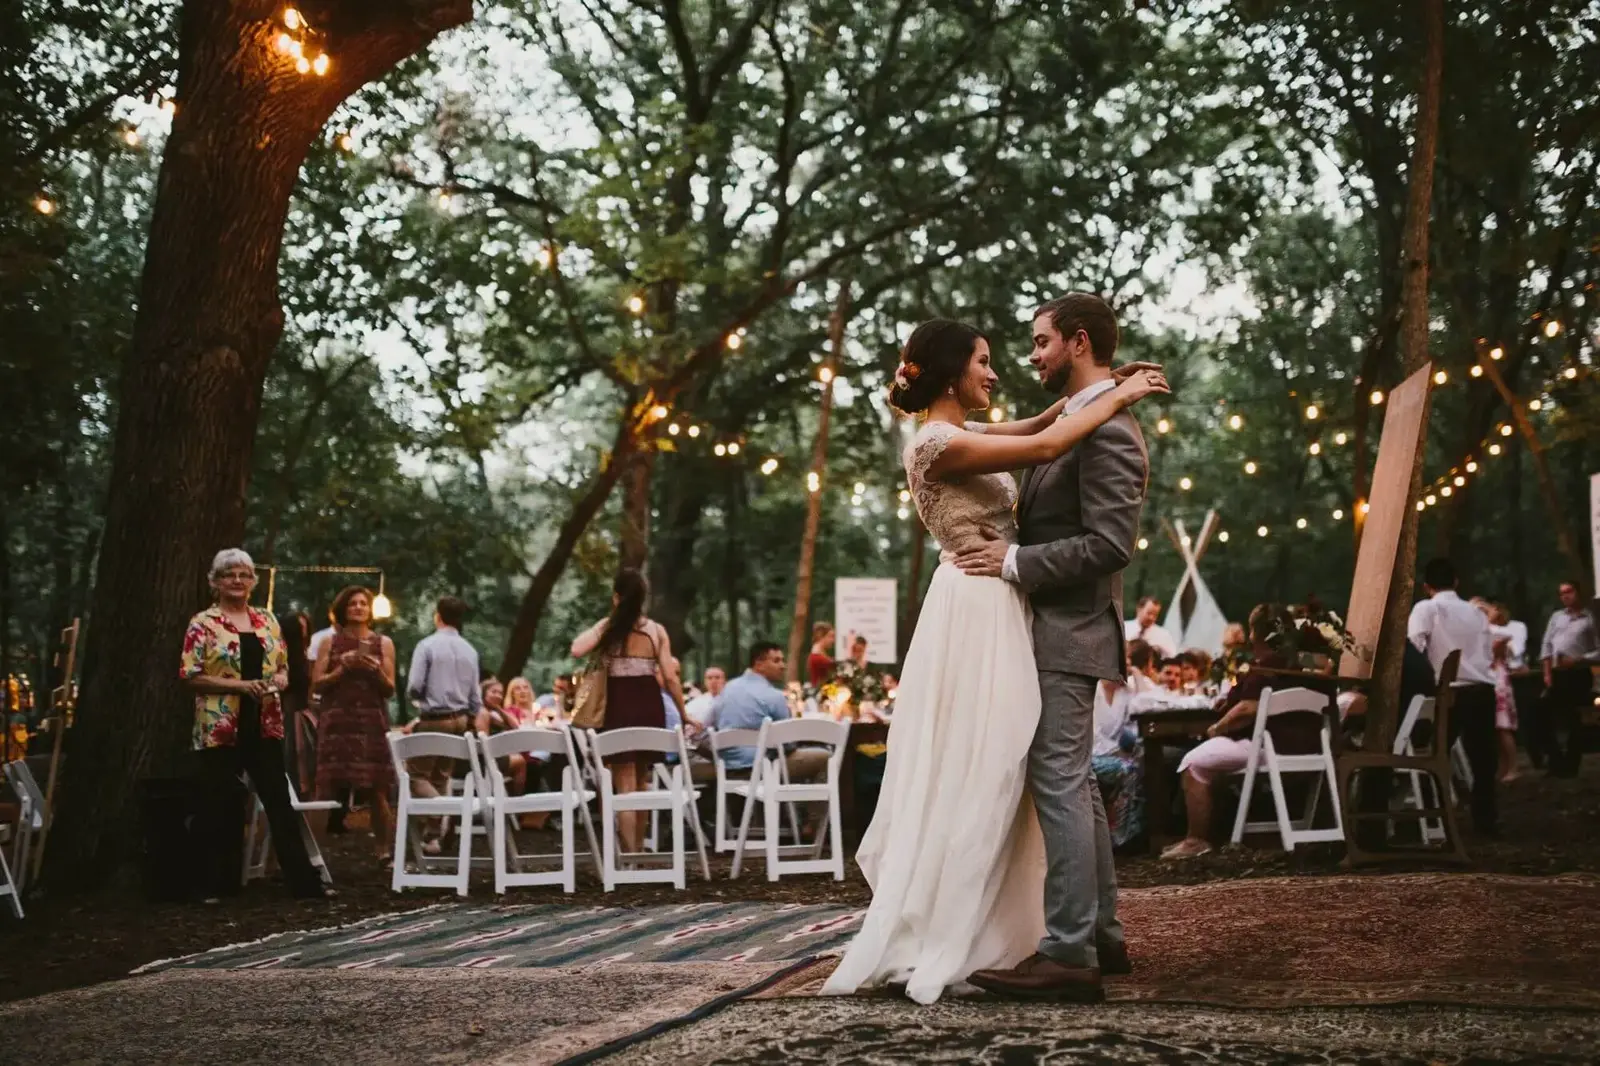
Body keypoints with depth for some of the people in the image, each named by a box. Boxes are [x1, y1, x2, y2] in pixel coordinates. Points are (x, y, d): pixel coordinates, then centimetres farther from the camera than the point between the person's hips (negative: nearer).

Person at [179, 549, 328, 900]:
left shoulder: (267, 621, 12)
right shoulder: (203, 624, -3)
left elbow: (283, 666, 19)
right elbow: (190, 676, -8)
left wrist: (279, 680, -5)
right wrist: (240, 685, -17)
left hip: (265, 726, 4)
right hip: (220, 728, -4)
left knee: (280, 803, 3)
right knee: (222, 807, 2)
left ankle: (304, 882, 5)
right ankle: (218, 885, 14)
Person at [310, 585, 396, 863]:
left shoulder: (383, 644, 9)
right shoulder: (331, 642, 9)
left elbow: (390, 690, 8)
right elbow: (317, 683, 2)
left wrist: (376, 671, -11)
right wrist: (344, 668, -11)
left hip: (372, 723, 0)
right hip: (336, 722, 0)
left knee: (377, 789, -5)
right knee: (326, 787, -6)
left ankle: (385, 850, 1)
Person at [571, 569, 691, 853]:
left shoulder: (608, 626, -4)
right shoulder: (657, 630, 2)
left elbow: (577, 651, -18)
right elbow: (670, 677, -2)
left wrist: (597, 630, -2)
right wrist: (684, 715, 7)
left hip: (620, 706, -3)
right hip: (650, 706, 3)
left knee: (625, 786, 0)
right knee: (641, 781, 21)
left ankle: (629, 854, -5)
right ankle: (638, 848, 30)